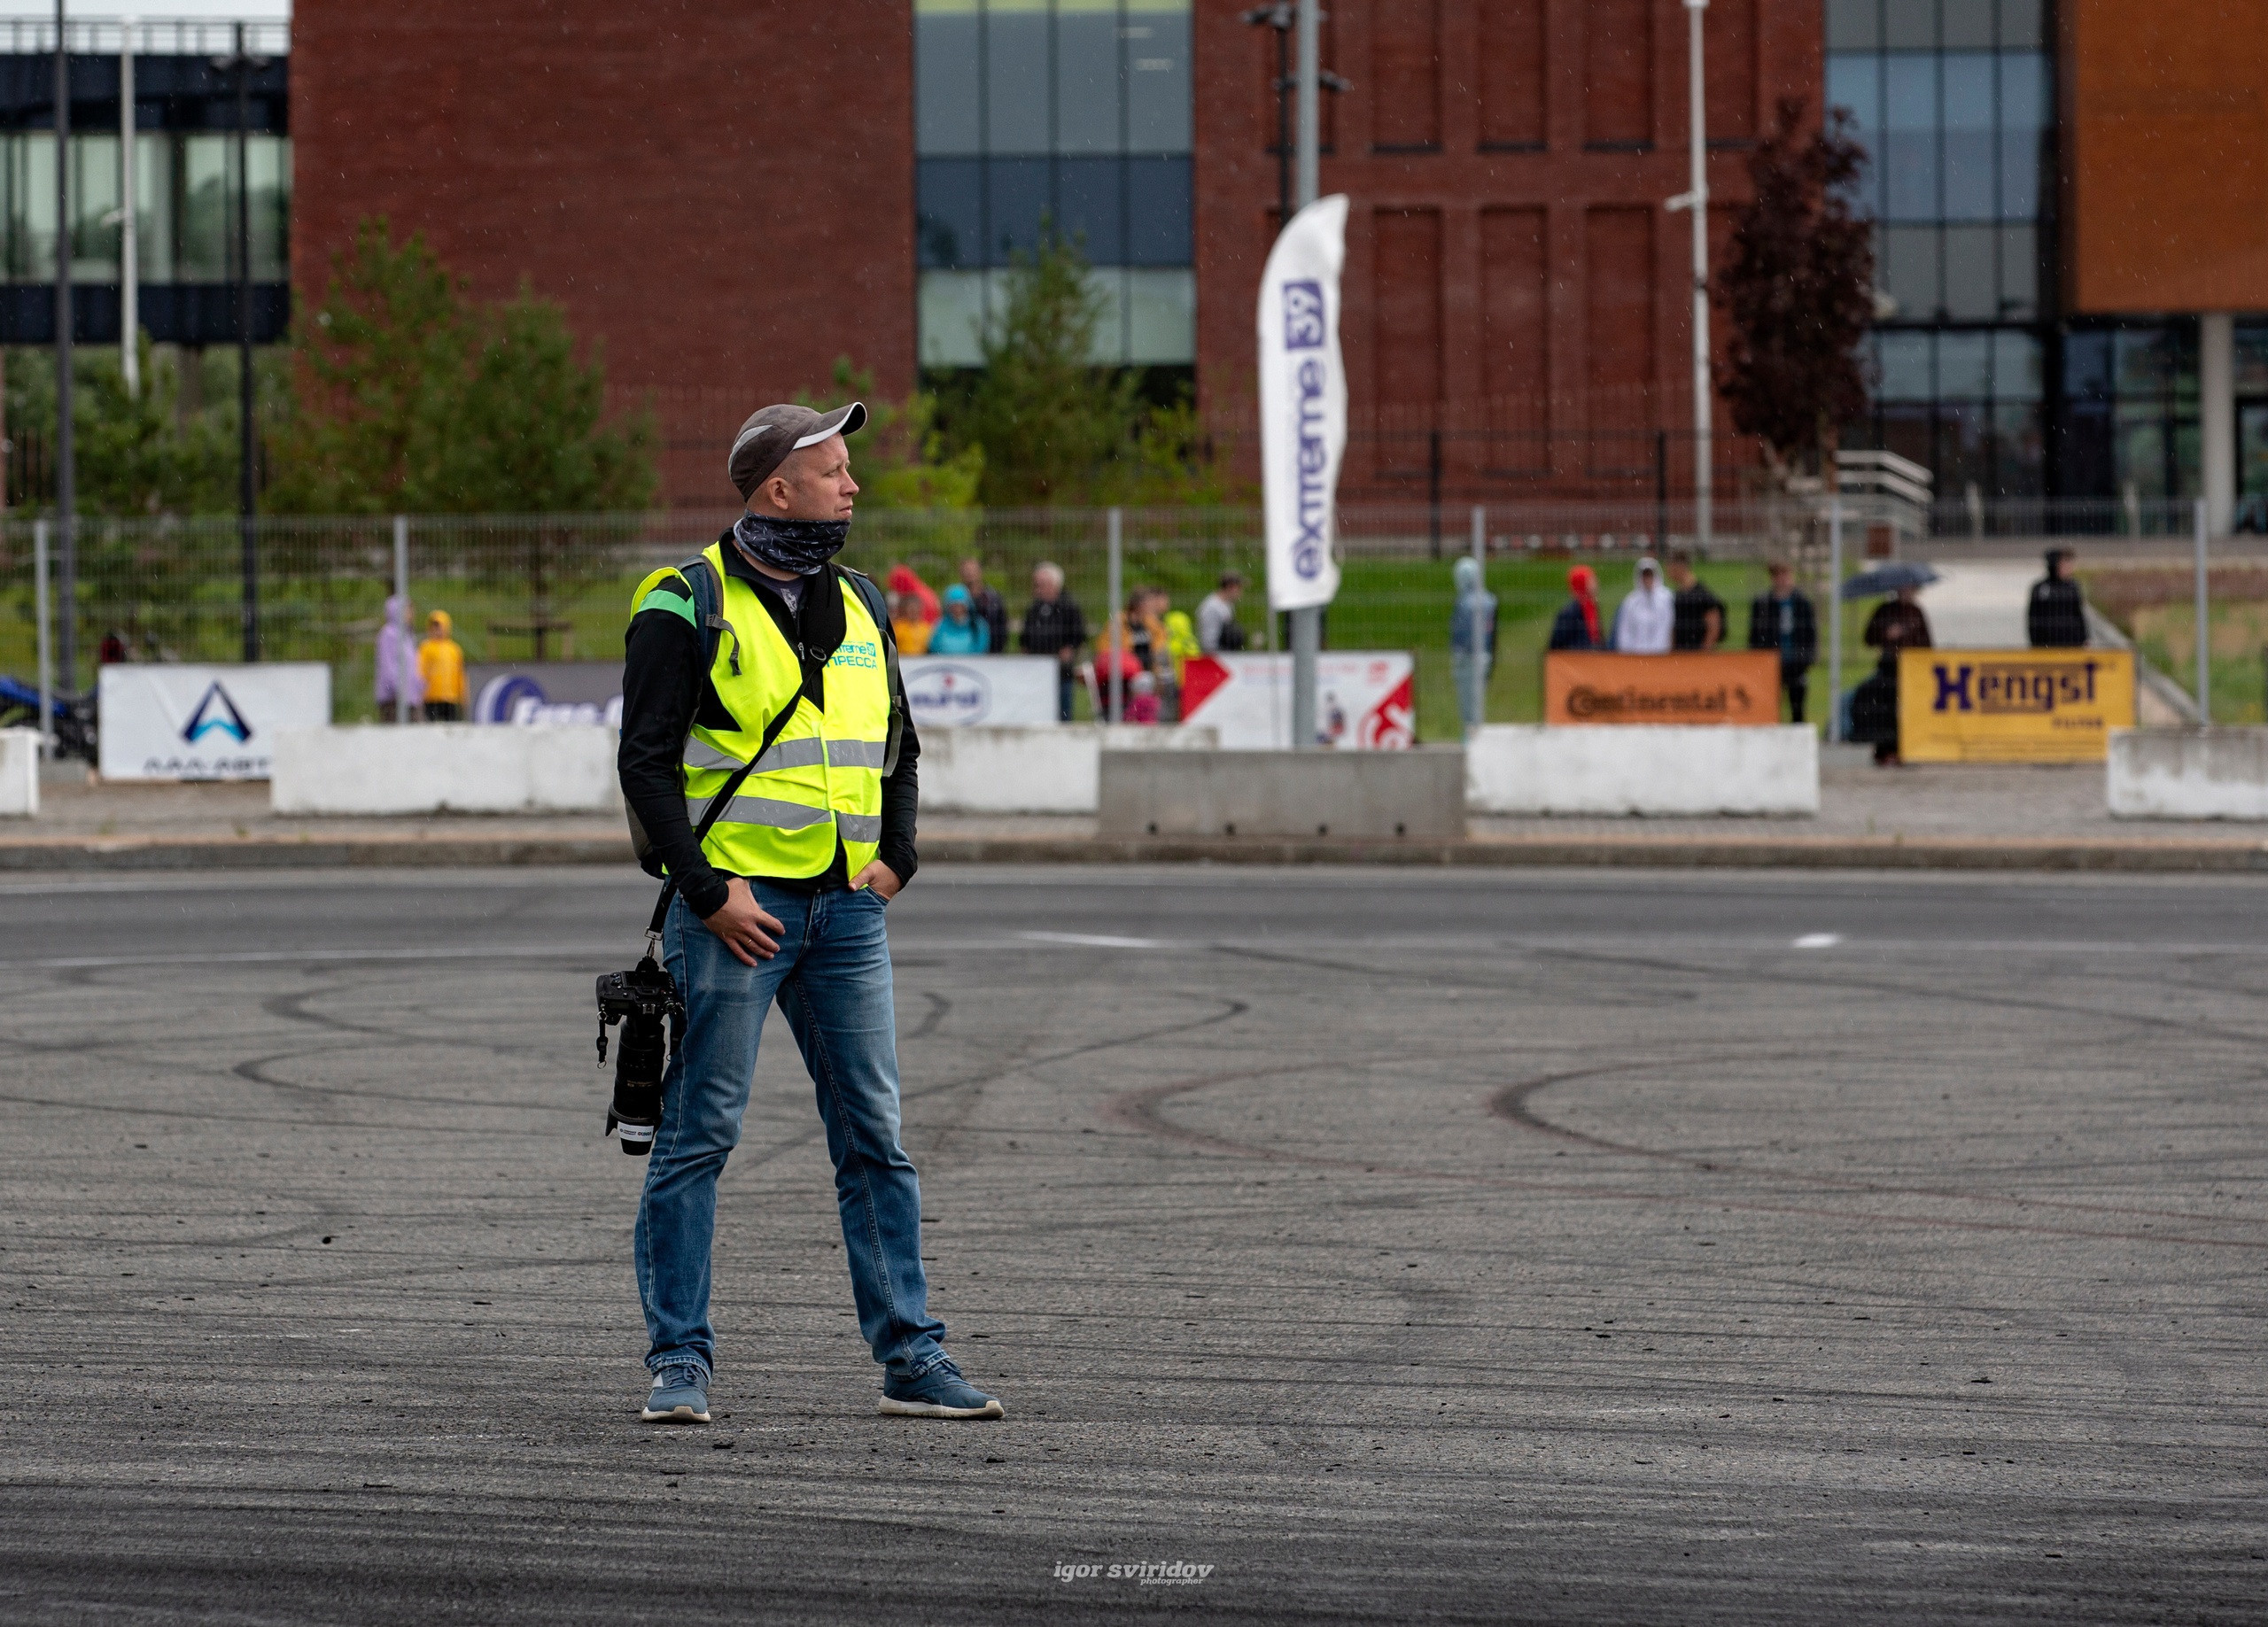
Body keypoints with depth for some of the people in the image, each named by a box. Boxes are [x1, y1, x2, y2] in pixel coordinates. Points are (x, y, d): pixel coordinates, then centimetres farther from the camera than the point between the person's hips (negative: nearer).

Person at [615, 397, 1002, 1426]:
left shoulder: (858, 607, 14)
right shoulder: (688, 608, -6)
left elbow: (898, 748, 24)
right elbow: (647, 762, -9)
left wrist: (895, 858, 10)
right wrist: (707, 891, -14)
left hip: (846, 912, 6)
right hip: (736, 906, -6)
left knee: (875, 1138, 6)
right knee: (699, 1137, -2)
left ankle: (912, 1358, 10)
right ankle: (680, 1363, 4)